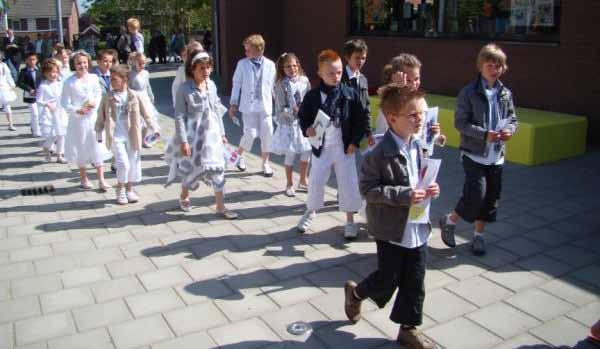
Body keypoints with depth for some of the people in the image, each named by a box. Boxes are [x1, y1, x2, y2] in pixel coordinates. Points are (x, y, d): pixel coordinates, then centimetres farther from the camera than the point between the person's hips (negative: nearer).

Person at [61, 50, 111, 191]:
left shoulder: (93, 78, 0)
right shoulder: (69, 82, -9)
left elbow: (99, 94, 9)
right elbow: (65, 103, -8)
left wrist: (95, 102, -11)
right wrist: (77, 111, -22)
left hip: (93, 118, 2)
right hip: (78, 120, -2)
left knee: (98, 149, 3)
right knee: (81, 149, 11)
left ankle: (101, 179, 10)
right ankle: (84, 178, 28)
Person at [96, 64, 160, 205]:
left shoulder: (135, 96, -2)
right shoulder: (107, 97, -1)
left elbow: (146, 114, 3)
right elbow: (101, 118, 7)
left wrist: (155, 128, -1)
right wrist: (99, 134, 9)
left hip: (132, 136, 2)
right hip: (116, 137, -1)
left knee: (134, 163, 8)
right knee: (123, 163, -11)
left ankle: (129, 189, 28)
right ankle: (120, 190, 12)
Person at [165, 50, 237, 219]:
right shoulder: (184, 89, -14)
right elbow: (179, 117, -14)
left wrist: (222, 133, 12)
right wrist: (183, 141, -17)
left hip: (212, 135, 5)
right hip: (193, 136, -5)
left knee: (217, 170, 3)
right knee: (192, 169, 11)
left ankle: (220, 206, 11)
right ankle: (184, 197, 39)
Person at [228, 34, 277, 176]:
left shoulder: (270, 65, 0)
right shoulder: (242, 64, -1)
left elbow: (273, 85, 6)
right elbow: (237, 84, 4)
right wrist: (233, 104, 3)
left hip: (265, 105, 2)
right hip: (248, 105, -2)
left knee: (267, 134, 4)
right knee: (251, 133, -6)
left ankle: (265, 163, 21)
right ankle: (239, 154, 22)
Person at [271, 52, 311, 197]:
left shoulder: (304, 80, 0)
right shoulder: (281, 85, -10)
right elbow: (281, 109, -11)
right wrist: (294, 111, -24)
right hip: (288, 123, -4)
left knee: (307, 152, 8)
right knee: (290, 154, 4)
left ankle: (302, 181, 28)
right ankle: (289, 184, 24)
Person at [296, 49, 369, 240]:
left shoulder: (350, 94, -8)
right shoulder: (312, 96, -7)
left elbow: (363, 117, -1)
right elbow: (302, 116, 6)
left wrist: (355, 141, -5)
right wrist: (306, 129, -15)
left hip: (345, 147, 0)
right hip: (321, 147, 1)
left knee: (348, 184, 4)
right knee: (315, 182, 9)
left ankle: (350, 220, 20)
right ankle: (311, 211, 35)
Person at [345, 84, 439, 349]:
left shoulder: (418, 146, 3)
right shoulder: (379, 154, -19)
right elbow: (368, 189, -18)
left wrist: (429, 190, -5)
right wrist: (403, 195, -26)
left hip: (418, 228, 6)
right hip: (391, 230, -6)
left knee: (414, 282, 12)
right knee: (388, 280, 8)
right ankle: (355, 292, 39)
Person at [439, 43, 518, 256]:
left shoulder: (505, 93, 7)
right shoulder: (469, 92, -8)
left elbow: (512, 118, 15)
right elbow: (460, 123, -11)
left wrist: (510, 130, -8)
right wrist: (484, 134, -21)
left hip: (496, 155, 5)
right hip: (474, 153, -5)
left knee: (491, 197, 9)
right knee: (476, 193, -13)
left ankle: (478, 236, 27)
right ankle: (449, 221, 14)